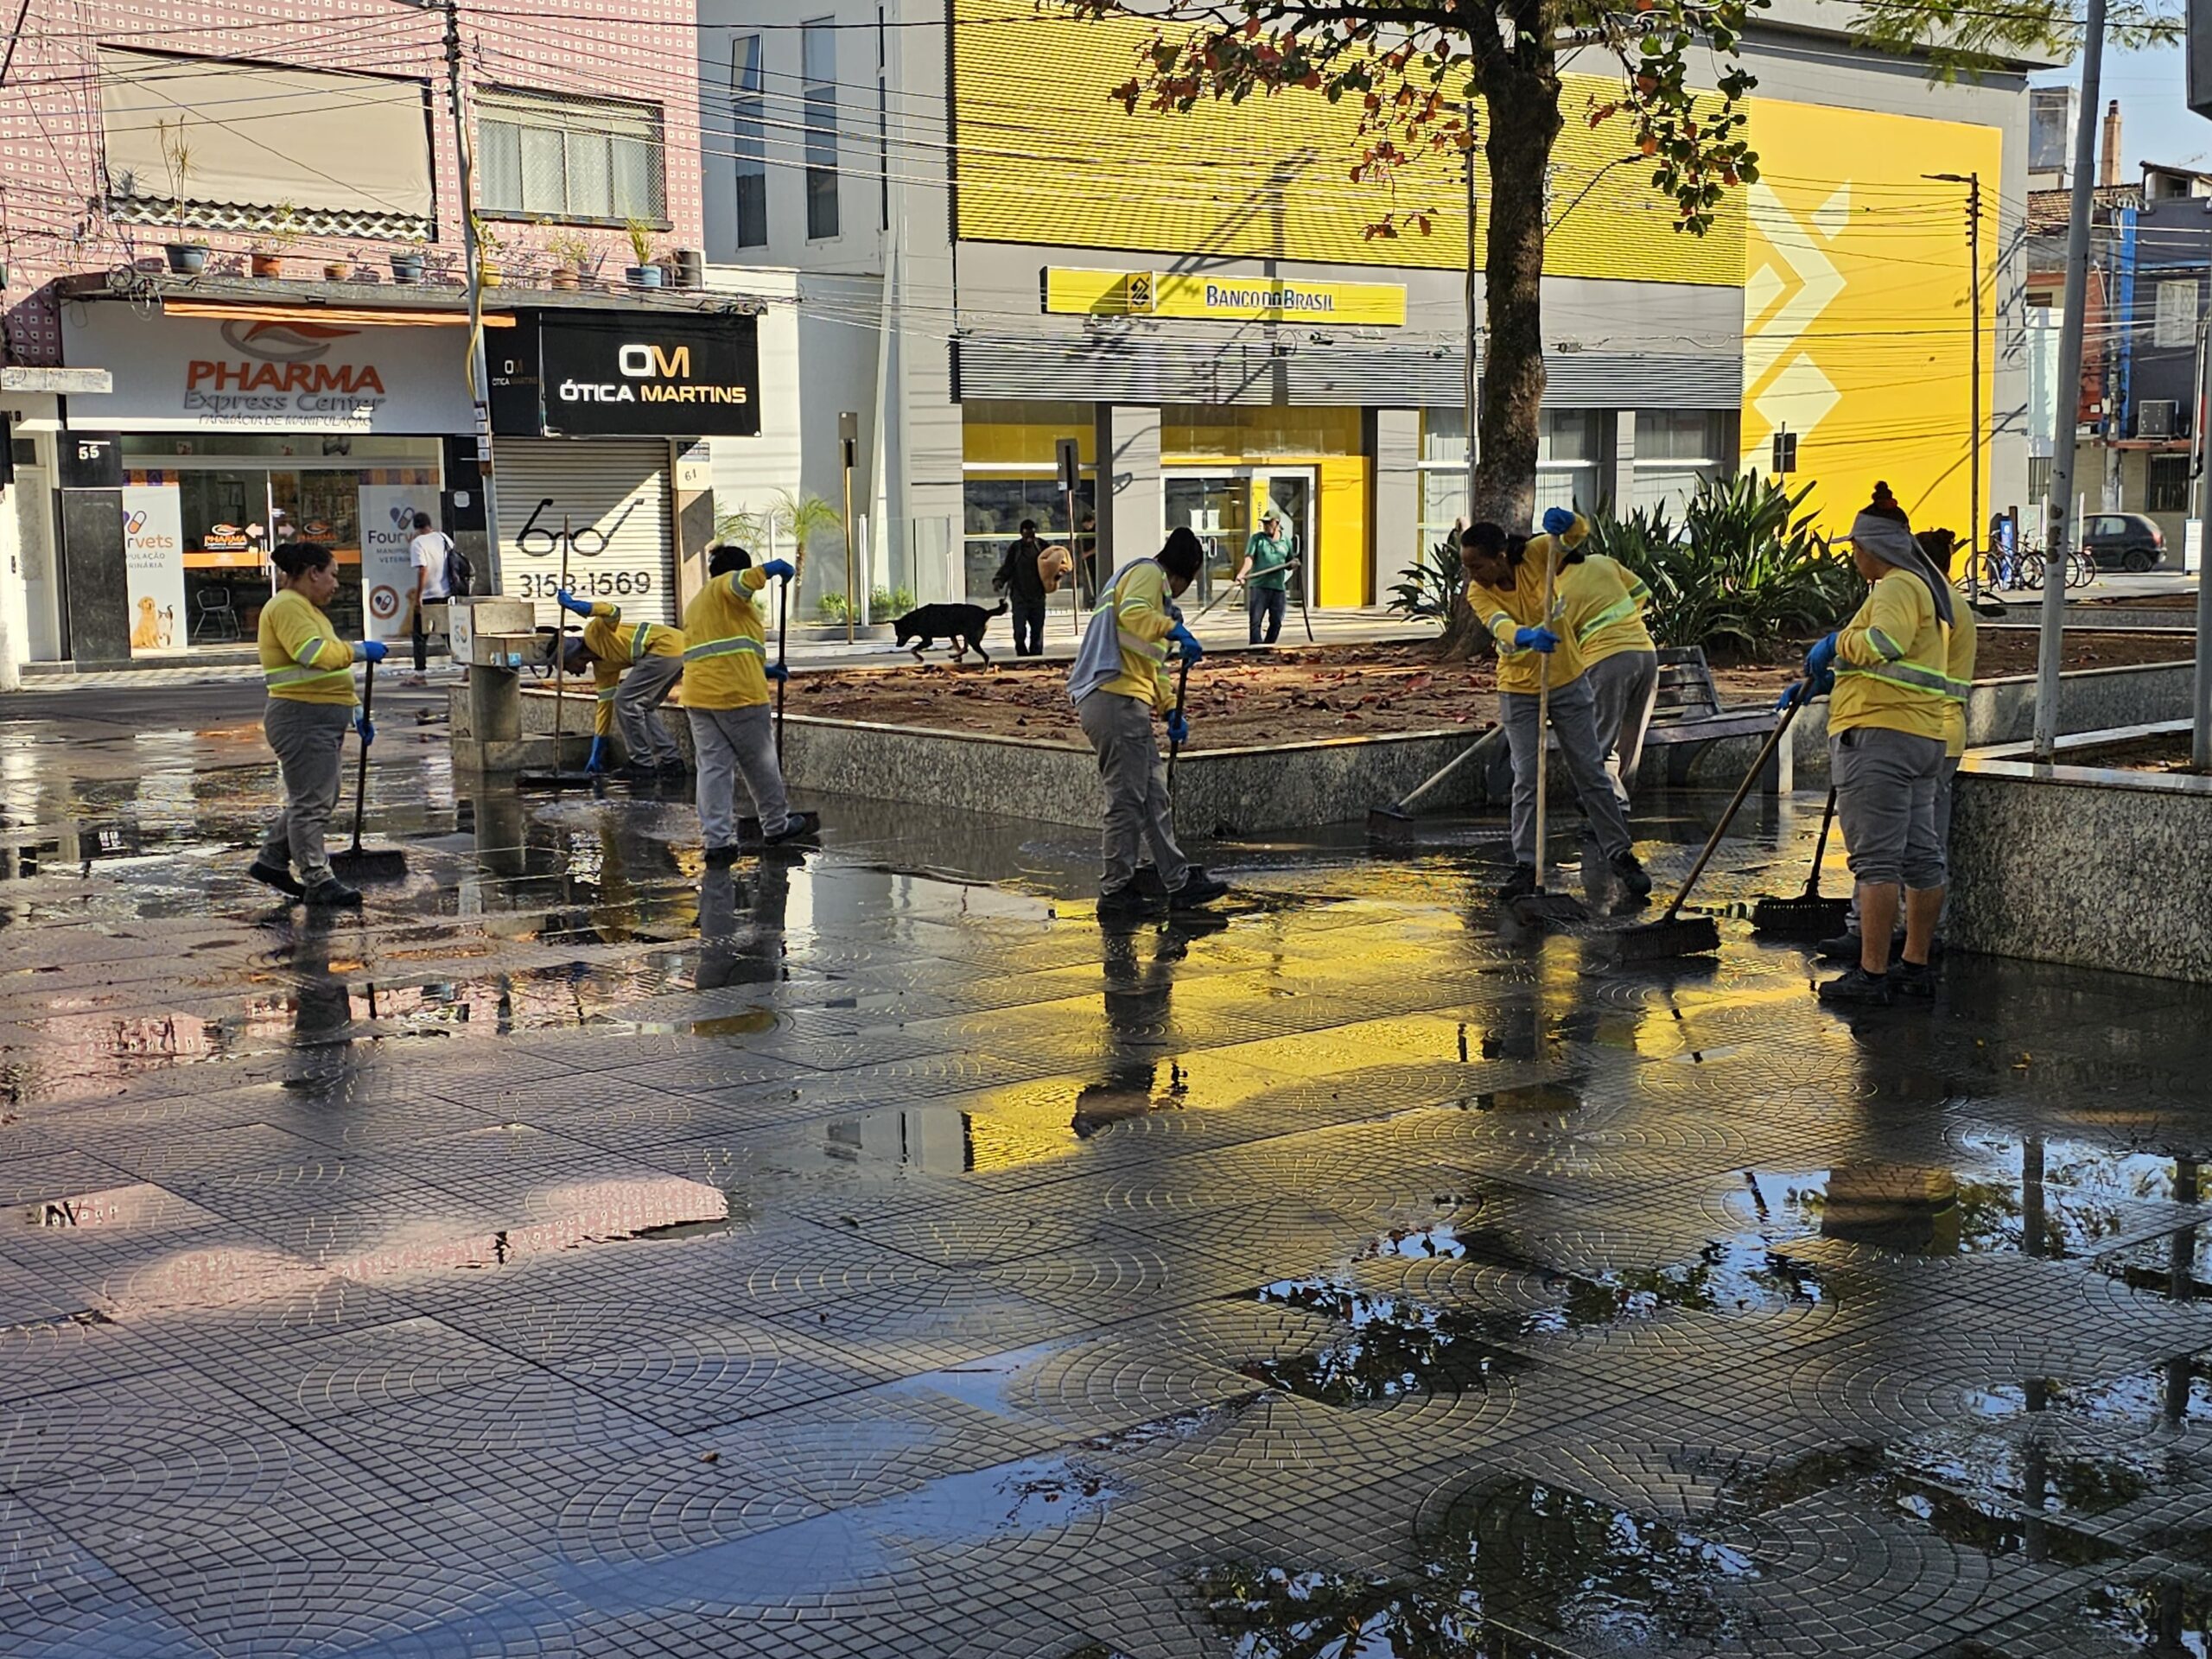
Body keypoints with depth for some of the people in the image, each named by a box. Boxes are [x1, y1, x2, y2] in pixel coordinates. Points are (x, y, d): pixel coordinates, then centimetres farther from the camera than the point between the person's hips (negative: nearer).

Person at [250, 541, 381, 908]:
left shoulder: (309, 610, 23)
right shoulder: (287, 607, -11)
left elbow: (332, 672, 27)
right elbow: (314, 654, -27)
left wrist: (356, 713, 21)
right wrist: (359, 650, -16)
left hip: (322, 720, 11)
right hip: (300, 718, -11)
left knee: (321, 798, 16)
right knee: (310, 802, -7)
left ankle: (270, 860, 25)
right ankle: (317, 880, -4)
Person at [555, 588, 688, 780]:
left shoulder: (594, 633, -1)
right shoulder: (603, 667, 22)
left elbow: (612, 613, -23)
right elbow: (605, 705, 26)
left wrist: (573, 605, -22)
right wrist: (596, 756, 27)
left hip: (667, 645, -10)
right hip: (679, 651, 10)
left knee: (626, 701, -4)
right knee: (641, 707, 18)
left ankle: (642, 763, 1)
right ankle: (671, 761, 19)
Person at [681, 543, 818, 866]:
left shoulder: (695, 604, 28)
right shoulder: (725, 586, 1)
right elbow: (743, 582, -25)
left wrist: (762, 669, 28)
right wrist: (772, 568, -13)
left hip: (699, 697, 7)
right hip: (738, 694, -7)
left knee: (712, 767, 2)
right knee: (760, 764, 9)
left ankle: (717, 841, -4)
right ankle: (776, 826, 22)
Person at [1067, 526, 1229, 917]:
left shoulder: (1158, 588, 32)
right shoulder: (1147, 574, 0)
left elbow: (1154, 664, 34)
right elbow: (1132, 614, -24)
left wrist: (1171, 710, 26)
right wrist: (1176, 630, -31)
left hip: (1126, 705, 11)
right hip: (1116, 700, -11)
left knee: (1153, 796, 13)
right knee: (1127, 801, -7)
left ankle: (1180, 881, 18)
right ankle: (1115, 893, -1)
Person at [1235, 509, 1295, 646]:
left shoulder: (1286, 541, 12)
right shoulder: (1257, 538, 4)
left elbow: (1288, 565, 22)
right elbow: (1249, 558, -8)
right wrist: (1242, 573, -26)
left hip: (1278, 587, 3)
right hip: (1259, 586, -3)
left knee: (1276, 622, 7)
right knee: (1255, 621, -8)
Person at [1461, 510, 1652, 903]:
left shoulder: (1536, 555, -14)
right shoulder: (1478, 593, -14)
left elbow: (1578, 534, -26)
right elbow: (1501, 625, -33)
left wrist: (1568, 523, -49)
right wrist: (1526, 637, -55)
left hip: (1568, 682, 0)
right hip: (1518, 691, 0)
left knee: (1591, 773, 5)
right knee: (1526, 780, -3)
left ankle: (1620, 854, 14)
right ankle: (1525, 866, 4)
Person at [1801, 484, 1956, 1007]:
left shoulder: (1898, 586, -9)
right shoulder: (1929, 585, 23)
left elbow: (1883, 645, -29)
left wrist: (1837, 641, -12)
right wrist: (1828, 681, 22)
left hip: (1879, 734, -11)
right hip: (1925, 738, 11)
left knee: (1876, 858, -10)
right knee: (1921, 856, 11)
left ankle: (1871, 974, -10)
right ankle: (1917, 966, 17)